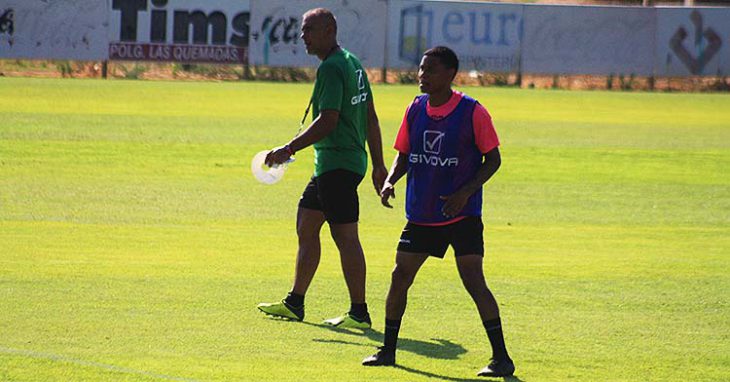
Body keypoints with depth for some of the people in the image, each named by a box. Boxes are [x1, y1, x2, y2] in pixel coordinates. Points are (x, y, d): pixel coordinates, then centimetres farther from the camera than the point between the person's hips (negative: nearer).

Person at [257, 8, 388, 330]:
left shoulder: (331, 68, -15)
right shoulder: (352, 63, 15)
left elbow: (328, 121, -23)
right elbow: (370, 118, 18)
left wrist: (290, 149, -20)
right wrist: (378, 165, 22)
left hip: (338, 165, -10)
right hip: (330, 164, 10)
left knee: (345, 236, -7)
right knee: (306, 228, 15)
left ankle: (359, 313, -4)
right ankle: (294, 304, 22)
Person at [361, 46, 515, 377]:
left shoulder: (472, 112, -11)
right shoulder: (416, 109, 4)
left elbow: (493, 159, -6)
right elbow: (403, 155, 13)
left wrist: (466, 192, -19)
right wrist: (390, 181, -7)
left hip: (462, 215, -5)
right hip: (420, 214, 5)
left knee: (474, 282, -12)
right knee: (400, 277, 5)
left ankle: (501, 357, -7)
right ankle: (388, 350, 20)